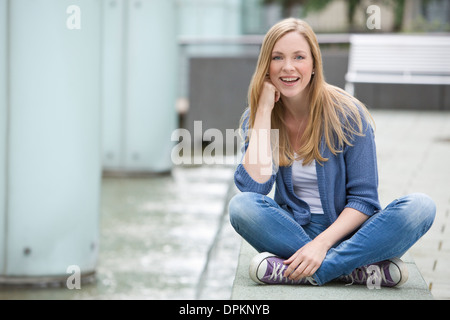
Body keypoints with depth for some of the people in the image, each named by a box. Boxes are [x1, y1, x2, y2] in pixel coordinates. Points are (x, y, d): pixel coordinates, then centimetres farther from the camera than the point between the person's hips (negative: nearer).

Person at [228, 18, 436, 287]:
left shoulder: (346, 114, -8)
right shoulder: (256, 117, -1)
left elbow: (364, 199, -9)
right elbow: (253, 186, -17)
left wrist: (322, 243, -25)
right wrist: (265, 110, -16)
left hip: (345, 231, -1)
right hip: (292, 229, 1)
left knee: (420, 207, -27)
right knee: (242, 205, -29)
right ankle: (363, 269, -29)